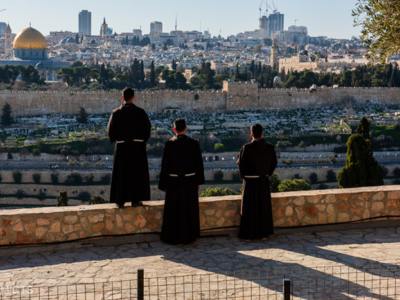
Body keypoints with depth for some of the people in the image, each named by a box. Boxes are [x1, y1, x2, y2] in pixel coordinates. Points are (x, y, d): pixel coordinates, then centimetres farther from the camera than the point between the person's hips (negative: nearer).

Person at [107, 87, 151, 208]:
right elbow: (147, 129, -4)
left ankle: (120, 200, 10)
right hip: (138, 146, -1)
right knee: (137, 172, 9)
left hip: (122, 146, 1)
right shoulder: (140, 112, -6)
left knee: (121, 173, 9)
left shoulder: (116, 113, -4)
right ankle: (135, 199, 10)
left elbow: (111, 131, -5)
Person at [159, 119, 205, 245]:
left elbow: (165, 165, -8)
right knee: (189, 209, 12)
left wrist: (163, 184, 0)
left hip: (174, 182, -1)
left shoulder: (169, 144, -9)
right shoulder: (194, 143, -5)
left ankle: (173, 237, 14)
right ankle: (189, 236, 20)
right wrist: (199, 181, 9)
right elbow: (199, 164, -1)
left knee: (174, 210, 9)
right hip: (190, 181, 1)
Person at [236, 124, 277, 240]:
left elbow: (240, 162, -11)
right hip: (264, 182, 3)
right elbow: (274, 163, 4)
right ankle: (264, 232, 19)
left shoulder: (247, 148, -16)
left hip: (250, 182, -3)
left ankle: (248, 234, 11)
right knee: (264, 207, 14)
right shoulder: (269, 148, -4)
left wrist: (243, 175, 6)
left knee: (249, 208, 6)